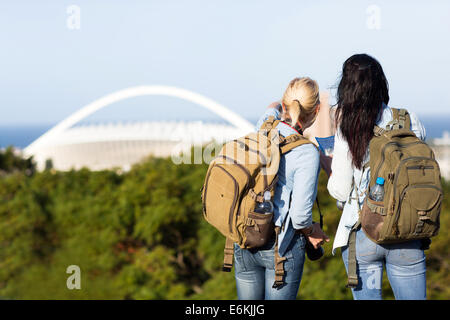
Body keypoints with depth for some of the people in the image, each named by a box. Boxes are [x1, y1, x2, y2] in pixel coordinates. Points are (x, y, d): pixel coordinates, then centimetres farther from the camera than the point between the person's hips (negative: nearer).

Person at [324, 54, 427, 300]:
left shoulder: (345, 131, -9)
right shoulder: (409, 121, -1)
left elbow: (341, 192, -5)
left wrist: (330, 168, 14)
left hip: (361, 234, -2)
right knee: (413, 297, 10)